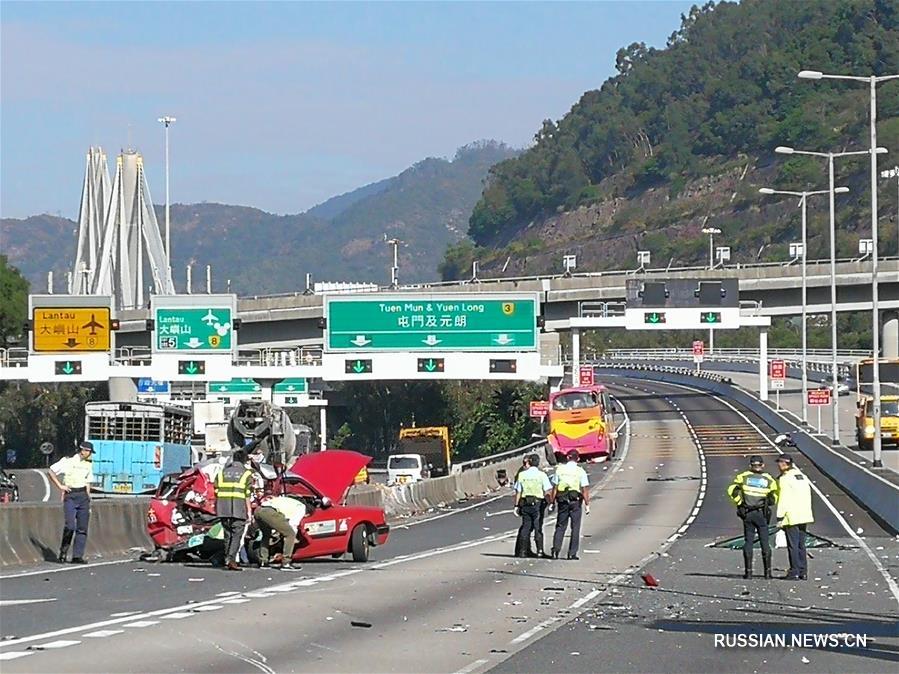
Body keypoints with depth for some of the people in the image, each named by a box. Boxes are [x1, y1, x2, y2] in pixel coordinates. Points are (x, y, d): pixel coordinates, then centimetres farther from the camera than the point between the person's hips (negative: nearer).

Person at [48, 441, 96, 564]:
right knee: (70, 525, -18)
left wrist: (88, 501, 17)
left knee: (82, 528, -1)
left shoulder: (88, 464, 15)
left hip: (83, 495, 5)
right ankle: (63, 551, 0)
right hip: (70, 496, -5)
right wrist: (60, 486, -7)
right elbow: (51, 472, -1)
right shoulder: (68, 460, -3)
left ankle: (77, 556, 1)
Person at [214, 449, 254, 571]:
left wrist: (217, 508, 16)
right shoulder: (246, 474, 1)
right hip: (238, 508, -4)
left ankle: (227, 560, 14)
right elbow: (247, 494, -6)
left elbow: (217, 491, 11)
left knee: (228, 534, 13)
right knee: (237, 534, -3)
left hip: (223, 508, 4)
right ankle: (231, 559, -18)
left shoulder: (223, 472, 14)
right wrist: (249, 511, -3)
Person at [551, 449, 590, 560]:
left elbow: (555, 488, 2)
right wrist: (587, 504, -2)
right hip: (575, 501, -2)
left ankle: (555, 550, -2)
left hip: (562, 501, 2)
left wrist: (552, 502, 8)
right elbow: (585, 490, -7)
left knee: (560, 527, 10)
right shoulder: (581, 471, -3)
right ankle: (572, 553, 2)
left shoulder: (559, 469, 2)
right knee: (575, 528, 5)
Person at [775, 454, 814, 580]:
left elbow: (783, 500, -15)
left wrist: (780, 518, -13)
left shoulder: (785, 479, -11)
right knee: (801, 545, 13)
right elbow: (807, 495, 15)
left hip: (791, 517, -8)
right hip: (804, 516, 8)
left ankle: (794, 572, -4)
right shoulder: (802, 476, 13)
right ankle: (803, 572, 14)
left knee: (793, 545, -4)